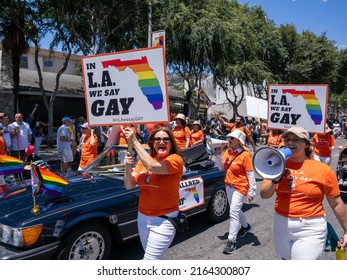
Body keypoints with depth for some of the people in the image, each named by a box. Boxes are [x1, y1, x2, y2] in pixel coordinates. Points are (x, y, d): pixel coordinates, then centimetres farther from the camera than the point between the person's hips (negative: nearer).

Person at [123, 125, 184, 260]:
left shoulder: (175, 159, -13)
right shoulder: (144, 159, 3)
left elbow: (153, 167, -32)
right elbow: (129, 185, 0)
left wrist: (135, 142, -26)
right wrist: (128, 166, -18)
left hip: (164, 220, -6)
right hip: (143, 217, 6)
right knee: (155, 257, 20)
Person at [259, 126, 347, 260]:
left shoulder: (323, 169, -8)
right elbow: (264, 195, -1)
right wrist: (276, 180, -17)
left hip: (310, 230, -4)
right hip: (281, 226, 4)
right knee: (287, 258, 21)